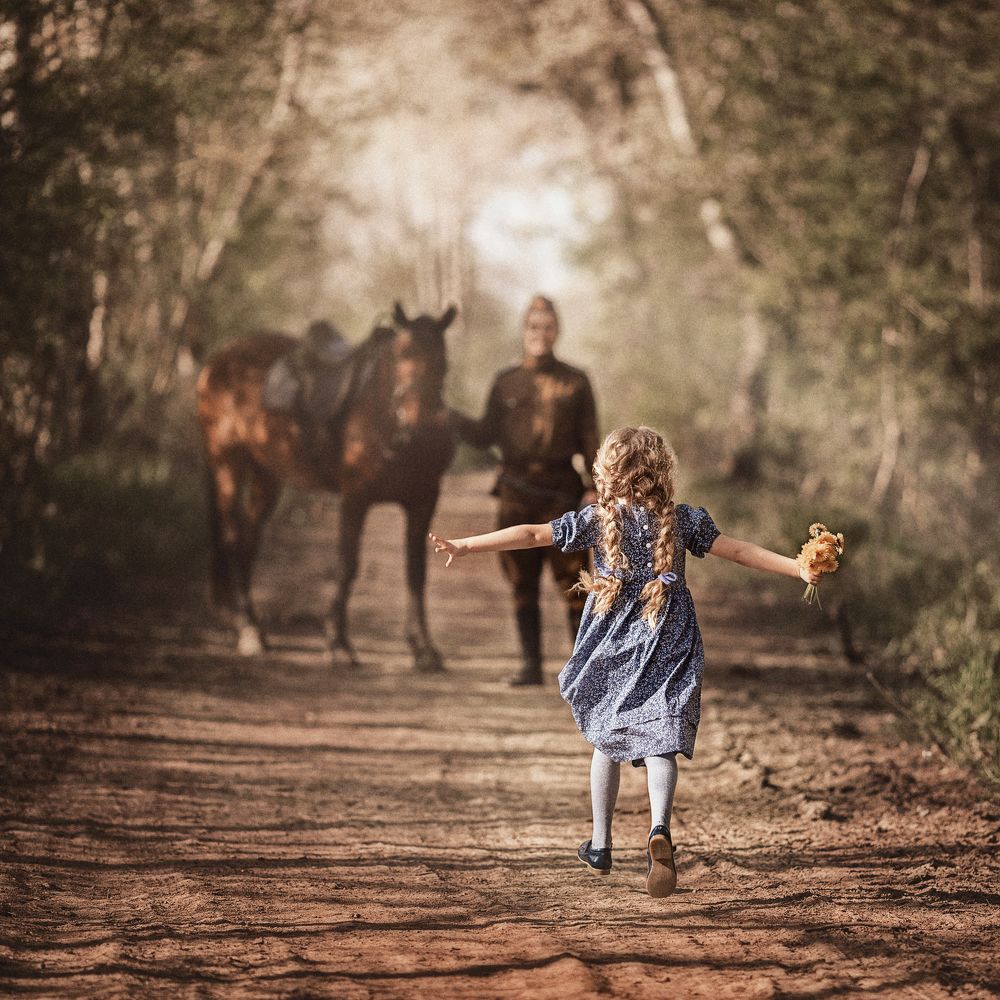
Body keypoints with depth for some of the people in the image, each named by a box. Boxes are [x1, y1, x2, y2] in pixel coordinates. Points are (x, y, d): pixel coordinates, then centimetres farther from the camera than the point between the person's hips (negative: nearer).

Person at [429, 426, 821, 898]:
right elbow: (740, 550, -2)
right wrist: (799, 569, 4)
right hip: (666, 647, -1)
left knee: (607, 740, 17)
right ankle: (659, 826, -33)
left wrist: (465, 545, -4)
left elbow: (532, 534, -7)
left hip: (610, 647, 1)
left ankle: (600, 846, 24)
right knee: (659, 741, -5)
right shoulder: (683, 519, -1)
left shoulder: (595, 520, -4)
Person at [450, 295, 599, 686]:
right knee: (522, 584, 5)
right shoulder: (506, 382, 10)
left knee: (573, 583, -6)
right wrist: (448, 417, -2)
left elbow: (589, 439, 3)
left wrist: (595, 488, -5)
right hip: (515, 492, 3)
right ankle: (531, 664, 11)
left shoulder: (575, 382, 5)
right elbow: (485, 435, 12)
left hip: (560, 492, -2)